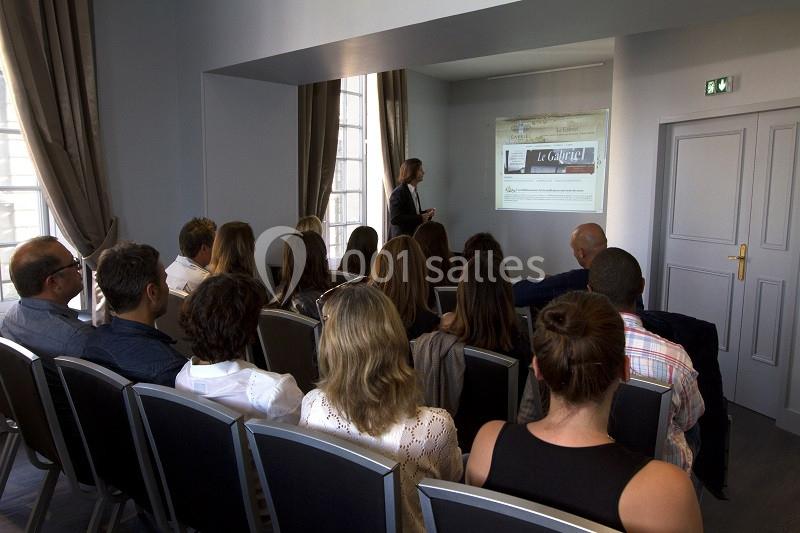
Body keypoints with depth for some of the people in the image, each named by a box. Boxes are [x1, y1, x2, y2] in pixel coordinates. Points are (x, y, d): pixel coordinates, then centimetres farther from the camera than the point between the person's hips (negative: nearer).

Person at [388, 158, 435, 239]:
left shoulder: (414, 192, 14)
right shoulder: (398, 193, -13)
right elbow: (394, 219, -22)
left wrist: (426, 213, 4)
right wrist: (419, 218, -23)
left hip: (413, 237, 8)